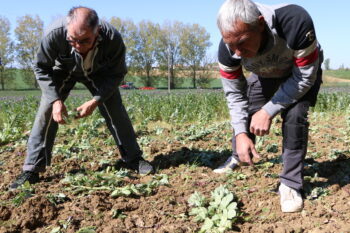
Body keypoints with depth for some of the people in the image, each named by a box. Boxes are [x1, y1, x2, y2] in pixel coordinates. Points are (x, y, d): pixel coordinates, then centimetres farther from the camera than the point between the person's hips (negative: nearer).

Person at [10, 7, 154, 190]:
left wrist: (95, 101, -33)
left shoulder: (113, 38, -39)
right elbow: (41, 68, -22)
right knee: (47, 111, -14)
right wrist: (55, 99, -34)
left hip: (98, 72, 1)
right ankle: (32, 169, -6)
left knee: (116, 111, -9)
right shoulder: (54, 33, -40)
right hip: (63, 70, 0)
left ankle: (133, 159, 8)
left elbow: (116, 74, -22)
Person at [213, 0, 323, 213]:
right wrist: (241, 133, -27)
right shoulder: (228, 48, -32)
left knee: (294, 114, -25)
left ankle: (291, 183, -10)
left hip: (303, 70, -3)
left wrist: (268, 111, -35)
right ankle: (238, 158, 32)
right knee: (244, 113, 1)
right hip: (265, 74, 4)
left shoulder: (295, 21, -45)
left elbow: (305, 76, -32)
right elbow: (235, 93, -17)